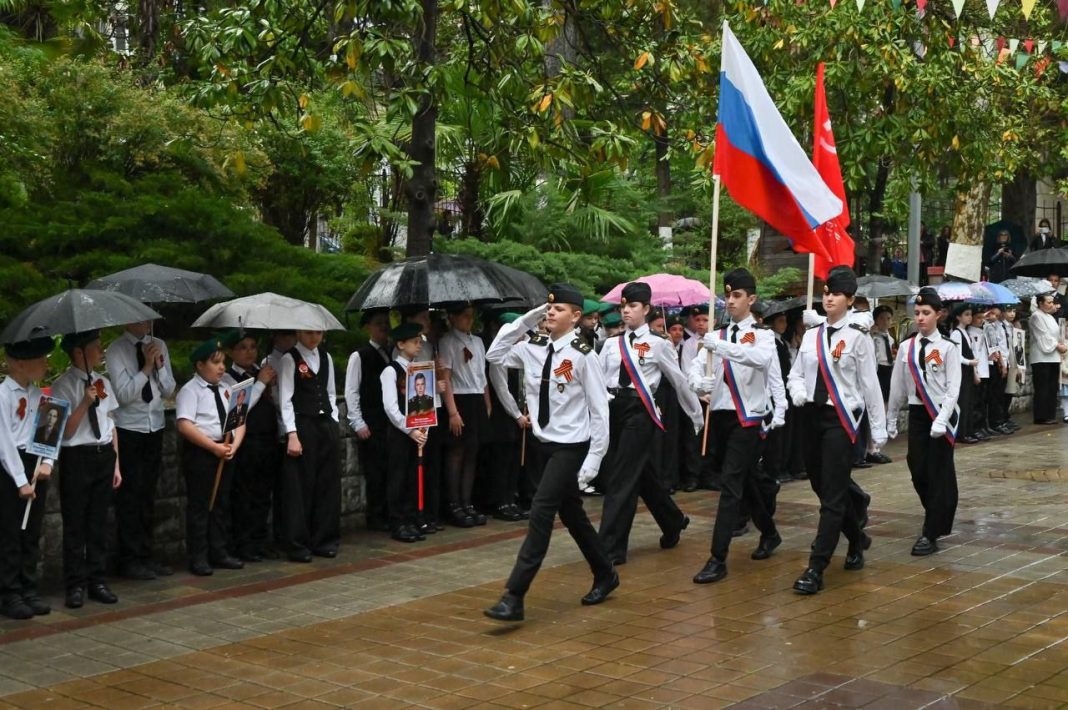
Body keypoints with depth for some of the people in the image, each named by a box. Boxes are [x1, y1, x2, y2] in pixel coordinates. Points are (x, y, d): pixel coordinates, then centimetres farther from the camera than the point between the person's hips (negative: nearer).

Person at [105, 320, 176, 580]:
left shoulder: (159, 346, 7)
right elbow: (124, 394, -16)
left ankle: (146, 556, 19)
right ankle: (129, 560, 6)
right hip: (128, 429, -5)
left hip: (155, 427, 5)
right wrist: (147, 366, -19)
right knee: (129, 496, -1)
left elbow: (168, 390, 5)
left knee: (148, 494, 11)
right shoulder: (116, 350, -9)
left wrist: (159, 365, -10)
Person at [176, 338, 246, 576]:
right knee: (199, 506, -1)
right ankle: (198, 558, 5)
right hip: (200, 452, -7)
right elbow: (185, 425, -18)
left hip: (226, 452, 7)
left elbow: (239, 421, 12)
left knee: (222, 504, 12)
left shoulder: (226, 389, 14)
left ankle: (220, 553, 21)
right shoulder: (190, 390, -7)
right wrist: (214, 447, -20)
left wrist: (234, 446, -7)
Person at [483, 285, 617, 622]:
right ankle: (605, 575, 38)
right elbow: (494, 355, 10)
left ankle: (514, 596, -10)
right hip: (545, 443, 7)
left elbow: (600, 411, -14)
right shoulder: (533, 347, 1)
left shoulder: (583, 356, -17)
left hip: (571, 446, -7)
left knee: (541, 511, -13)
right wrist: (526, 320, 1)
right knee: (571, 515, 17)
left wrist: (593, 460, -16)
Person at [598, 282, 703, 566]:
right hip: (613, 409, 5)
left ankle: (611, 547, -5)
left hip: (639, 410, -5)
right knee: (641, 474, 17)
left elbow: (679, 381, 7)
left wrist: (696, 415, 15)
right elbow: (597, 379, 7)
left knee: (622, 478, -9)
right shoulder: (612, 344, 12)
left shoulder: (657, 344, 0)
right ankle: (673, 522, 40)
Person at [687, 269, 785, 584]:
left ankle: (718, 559, -11)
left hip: (747, 418, -6)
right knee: (745, 481, 20)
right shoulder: (718, 335, 10)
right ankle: (769, 533, 44)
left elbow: (763, 359, -22)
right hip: (720, 415, 6)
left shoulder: (762, 334, -3)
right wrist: (699, 383, -20)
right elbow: (697, 365, -1)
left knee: (731, 483, -12)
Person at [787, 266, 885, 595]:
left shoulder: (858, 337, -6)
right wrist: (798, 391, -8)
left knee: (832, 493, -7)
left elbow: (869, 383, -5)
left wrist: (879, 428, -3)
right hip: (812, 416, 6)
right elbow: (796, 373, 15)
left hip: (841, 417, -6)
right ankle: (857, 539, 40)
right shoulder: (811, 335, 9)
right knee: (821, 486, 16)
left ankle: (816, 568, -6)